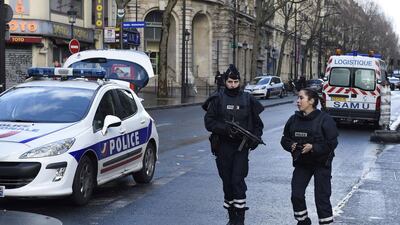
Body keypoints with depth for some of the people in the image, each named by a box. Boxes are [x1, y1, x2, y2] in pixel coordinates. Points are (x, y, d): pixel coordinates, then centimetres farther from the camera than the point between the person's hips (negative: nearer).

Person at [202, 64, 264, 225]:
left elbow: (257, 123, 13)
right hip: (222, 147, 1)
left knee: (238, 181, -11)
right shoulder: (217, 99, 4)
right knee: (227, 182, 7)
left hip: (241, 147, -1)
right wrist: (226, 129, -18)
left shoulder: (248, 100, 7)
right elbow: (209, 122, -3)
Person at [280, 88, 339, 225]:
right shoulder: (294, 119, 4)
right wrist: (291, 145, -8)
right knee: (296, 195, 3)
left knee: (322, 197, -3)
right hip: (301, 163, 5)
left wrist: (313, 148, -23)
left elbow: (332, 143, -16)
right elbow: (285, 139, 13)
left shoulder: (324, 119, -13)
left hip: (321, 163, -5)